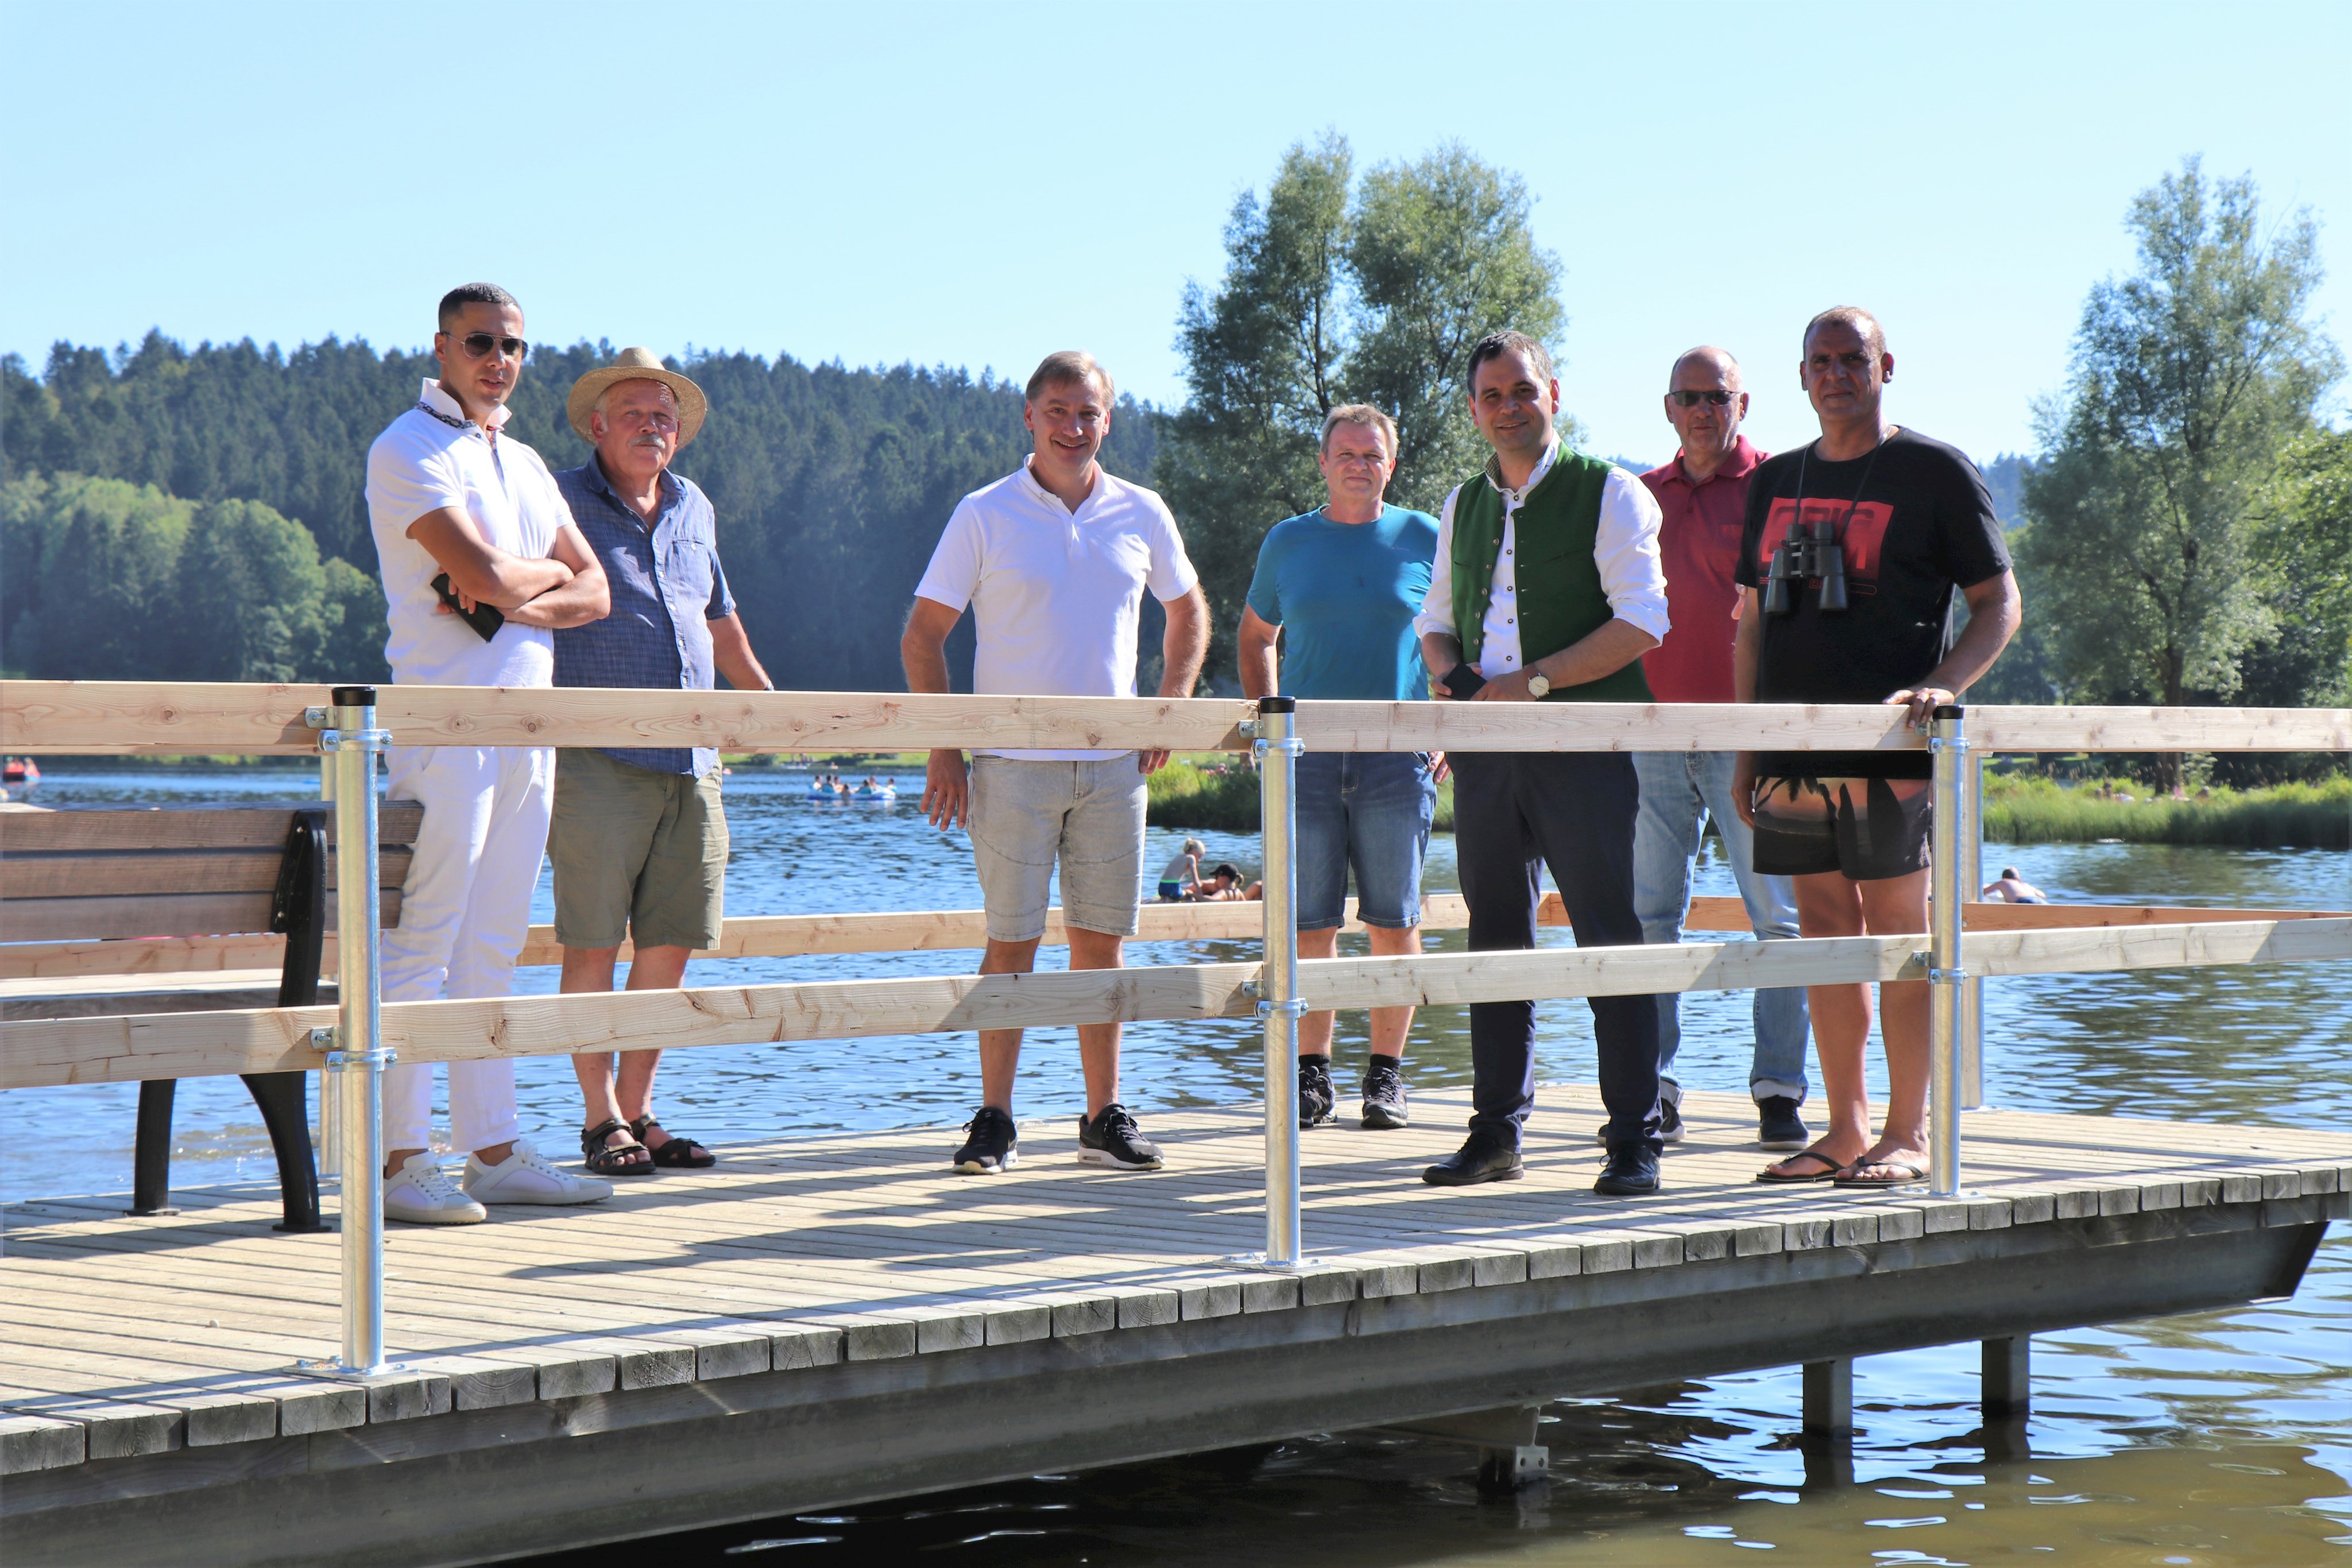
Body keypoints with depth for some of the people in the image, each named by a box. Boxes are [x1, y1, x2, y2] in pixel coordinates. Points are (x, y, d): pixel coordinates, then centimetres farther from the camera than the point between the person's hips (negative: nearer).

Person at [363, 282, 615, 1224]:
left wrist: (514, 600, -7)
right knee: (422, 944, -8)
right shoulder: (408, 450, -6)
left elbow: (593, 592, 13)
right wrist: (548, 570, 3)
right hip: (445, 716, -8)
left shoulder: (524, 463, 20)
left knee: (493, 948, 10)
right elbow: (489, 575, -18)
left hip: (527, 721, 8)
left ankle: (493, 1151, 14)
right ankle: (397, 1162, -7)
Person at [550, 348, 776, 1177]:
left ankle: (637, 1109, 13)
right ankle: (600, 1119, 2)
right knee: (593, 944, -5)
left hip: (690, 763, 5)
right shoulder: (561, 501, 1)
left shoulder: (693, 510, 18)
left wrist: (765, 697, 38)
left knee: (671, 943, 4)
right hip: (597, 761, -5)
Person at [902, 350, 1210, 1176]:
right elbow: (923, 634, 0)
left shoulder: (1142, 515, 7)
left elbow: (1189, 612, 22)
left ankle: (1105, 1116, 13)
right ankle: (994, 1122, 3)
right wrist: (944, 751, -7)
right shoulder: (985, 515, -1)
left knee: (1101, 940, 6)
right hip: (1014, 765, -3)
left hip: (1113, 764, 3)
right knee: (1012, 942, -3)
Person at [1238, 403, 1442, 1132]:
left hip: (1397, 753, -1)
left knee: (1394, 922, 1)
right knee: (1309, 923, -1)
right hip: (1306, 753, 1)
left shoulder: (1424, 539, 6)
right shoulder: (1288, 542, 10)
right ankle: (1312, 1075, 6)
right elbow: (1255, 638, 21)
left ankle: (1386, 1075, 9)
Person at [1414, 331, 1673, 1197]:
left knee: (1610, 942, -6)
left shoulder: (1610, 494, -2)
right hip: (1485, 748, 6)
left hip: (1582, 745, -5)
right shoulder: (1463, 506, 17)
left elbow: (1641, 623, -10)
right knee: (1495, 939, 8)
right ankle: (1496, 1132, 16)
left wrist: (1532, 682, -15)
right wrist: (1447, 669, 1)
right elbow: (1438, 615, 25)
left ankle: (1634, 1140, -2)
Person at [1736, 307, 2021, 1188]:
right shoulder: (1776, 483, 17)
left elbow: (1999, 603, 1)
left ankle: (1908, 1136, -1)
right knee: (1825, 933, 6)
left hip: (1890, 751, -5)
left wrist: (1941, 685, -16)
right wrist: (1746, 752, 14)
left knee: (1900, 933, -5)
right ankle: (1844, 1131, 12)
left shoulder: (1935, 473, 2)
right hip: (1794, 751, 5)